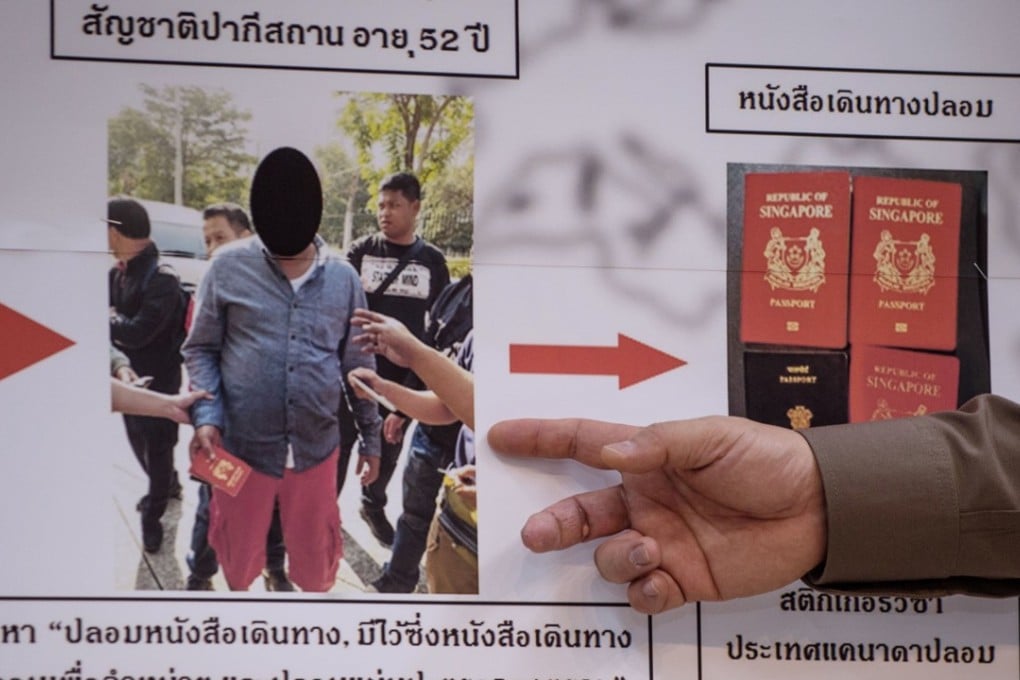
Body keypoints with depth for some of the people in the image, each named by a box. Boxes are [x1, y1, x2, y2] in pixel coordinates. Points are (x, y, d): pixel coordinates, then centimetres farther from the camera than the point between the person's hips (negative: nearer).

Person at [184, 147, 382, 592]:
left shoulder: (343, 278, 1)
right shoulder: (229, 267, -5)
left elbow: (359, 366, 8)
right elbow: (201, 349, 0)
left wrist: (372, 438, 11)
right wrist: (206, 417, -14)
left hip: (316, 447, 1)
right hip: (243, 445, -1)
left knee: (315, 552, 16)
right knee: (239, 548, 16)